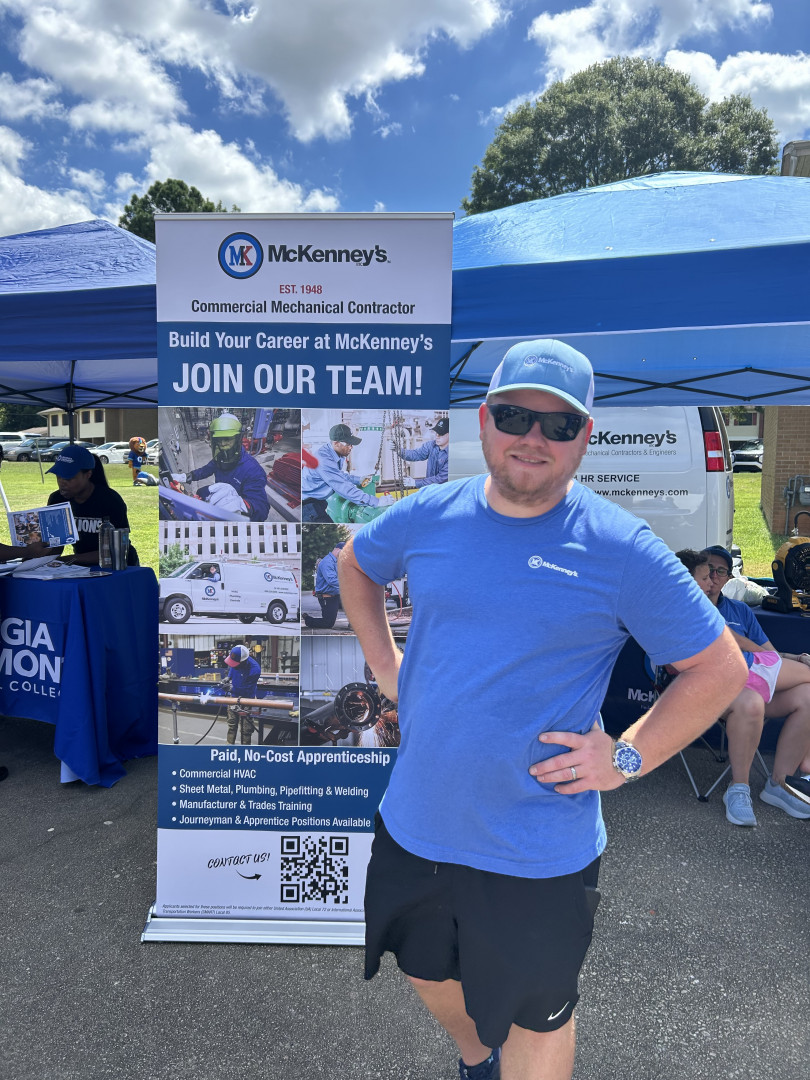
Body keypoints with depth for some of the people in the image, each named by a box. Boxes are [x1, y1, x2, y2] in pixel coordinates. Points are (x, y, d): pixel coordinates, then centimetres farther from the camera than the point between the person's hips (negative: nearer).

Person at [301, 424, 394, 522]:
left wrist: (357, 479, 4)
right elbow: (344, 488, -32)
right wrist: (376, 501, -32)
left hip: (318, 501, 10)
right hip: (306, 502, -10)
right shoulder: (323, 460, -30)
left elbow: (337, 475, 20)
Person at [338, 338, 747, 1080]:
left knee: (536, 1018, 20)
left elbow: (721, 669, -8)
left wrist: (627, 758, -14)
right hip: (414, 824, 5)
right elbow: (354, 563, 15)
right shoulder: (429, 516, -5)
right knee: (430, 974, 30)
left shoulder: (622, 548, -16)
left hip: (538, 851, -4)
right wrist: (383, 661, 6)